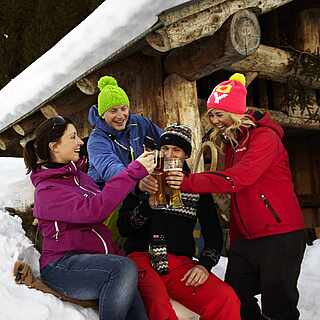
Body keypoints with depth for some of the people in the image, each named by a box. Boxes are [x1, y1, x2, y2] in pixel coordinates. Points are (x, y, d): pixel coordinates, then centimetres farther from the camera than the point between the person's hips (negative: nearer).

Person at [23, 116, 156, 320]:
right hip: (63, 266, -6)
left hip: (99, 259, 6)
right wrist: (134, 172, -23)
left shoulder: (78, 175, 15)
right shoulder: (47, 190, -9)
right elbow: (93, 210, -25)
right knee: (126, 269, -32)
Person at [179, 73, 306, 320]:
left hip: (280, 236, -8)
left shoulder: (265, 137, -11)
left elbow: (236, 179, -26)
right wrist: (234, 239, 10)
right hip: (245, 238, 8)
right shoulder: (230, 142, 13)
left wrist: (186, 182, -30)